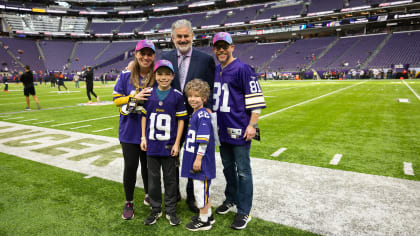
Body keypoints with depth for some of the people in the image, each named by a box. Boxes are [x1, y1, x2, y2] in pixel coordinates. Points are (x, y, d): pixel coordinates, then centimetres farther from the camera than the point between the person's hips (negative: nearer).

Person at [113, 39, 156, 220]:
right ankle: (128, 203, 24)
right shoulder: (126, 75, -2)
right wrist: (134, 98, -17)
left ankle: (148, 196, 38)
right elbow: (116, 99, -2)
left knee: (148, 164, 14)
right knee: (130, 166, 3)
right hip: (129, 129, 0)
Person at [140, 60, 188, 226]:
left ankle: (171, 211, 27)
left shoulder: (177, 96, -6)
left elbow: (181, 120, -4)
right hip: (152, 144, 2)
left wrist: (177, 143, -6)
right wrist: (143, 137, 2)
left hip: (169, 145, -2)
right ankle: (155, 210, 30)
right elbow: (144, 116, 7)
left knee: (170, 179, 10)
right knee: (153, 178, 13)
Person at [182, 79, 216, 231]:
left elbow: (204, 139, -22)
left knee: (201, 189, 2)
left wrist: (199, 158, -21)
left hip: (202, 160, -10)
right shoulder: (195, 114, 12)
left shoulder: (203, 115, -18)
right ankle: (208, 215, 35)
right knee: (203, 188, 20)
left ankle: (204, 221, 17)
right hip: (196, 158, 10)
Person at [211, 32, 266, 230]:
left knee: (242, 171, 0)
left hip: (239, 130, -7)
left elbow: (255, 98, -13)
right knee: (227, 167, 19)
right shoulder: (215, 71, 14)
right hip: (222, 129, 8)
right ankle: (231, 199, 38)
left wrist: (252, 125, -18)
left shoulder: (242, 69, -9)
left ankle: (244, 212, 13)